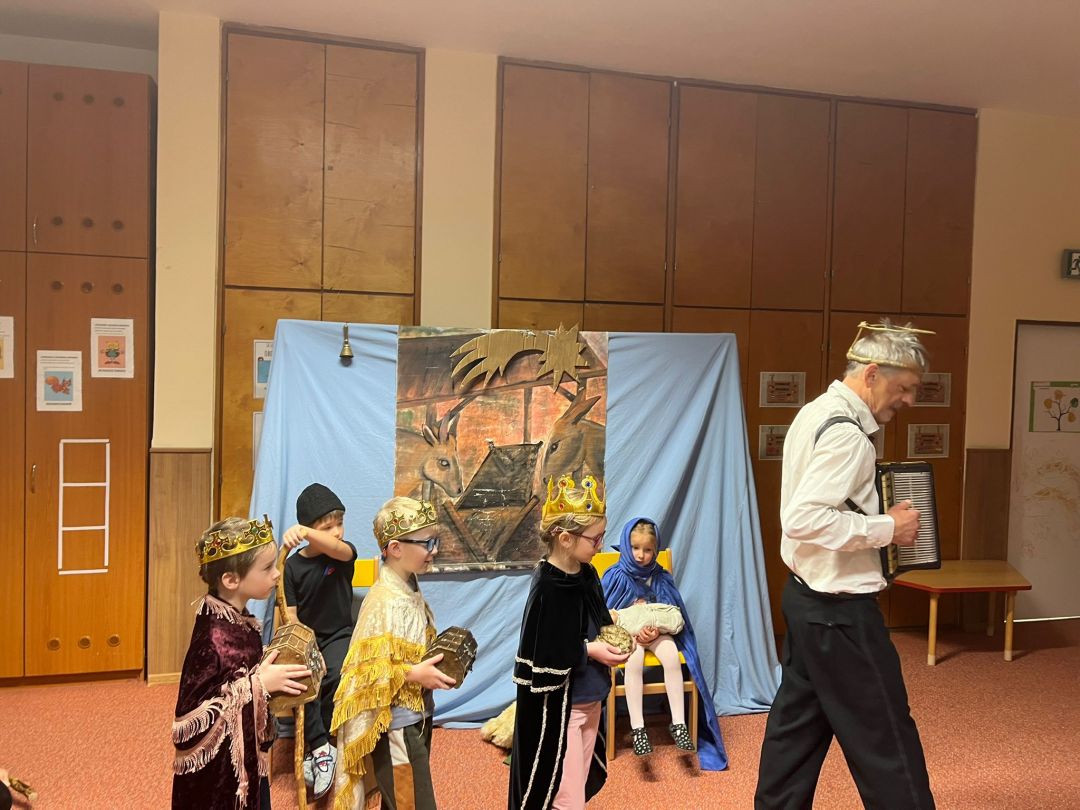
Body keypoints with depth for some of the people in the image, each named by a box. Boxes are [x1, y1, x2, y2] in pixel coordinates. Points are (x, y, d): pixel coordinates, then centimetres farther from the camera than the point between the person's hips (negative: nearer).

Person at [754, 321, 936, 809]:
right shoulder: (845, 432, -21)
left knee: (798, 722, 18)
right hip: (840, 607, -10)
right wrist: (886, 528, -20)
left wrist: (876, 515, 12)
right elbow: (804, 520, -28)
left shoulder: (816, 413, 10)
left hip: (807, 596, 10)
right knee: (886, 736, 4)